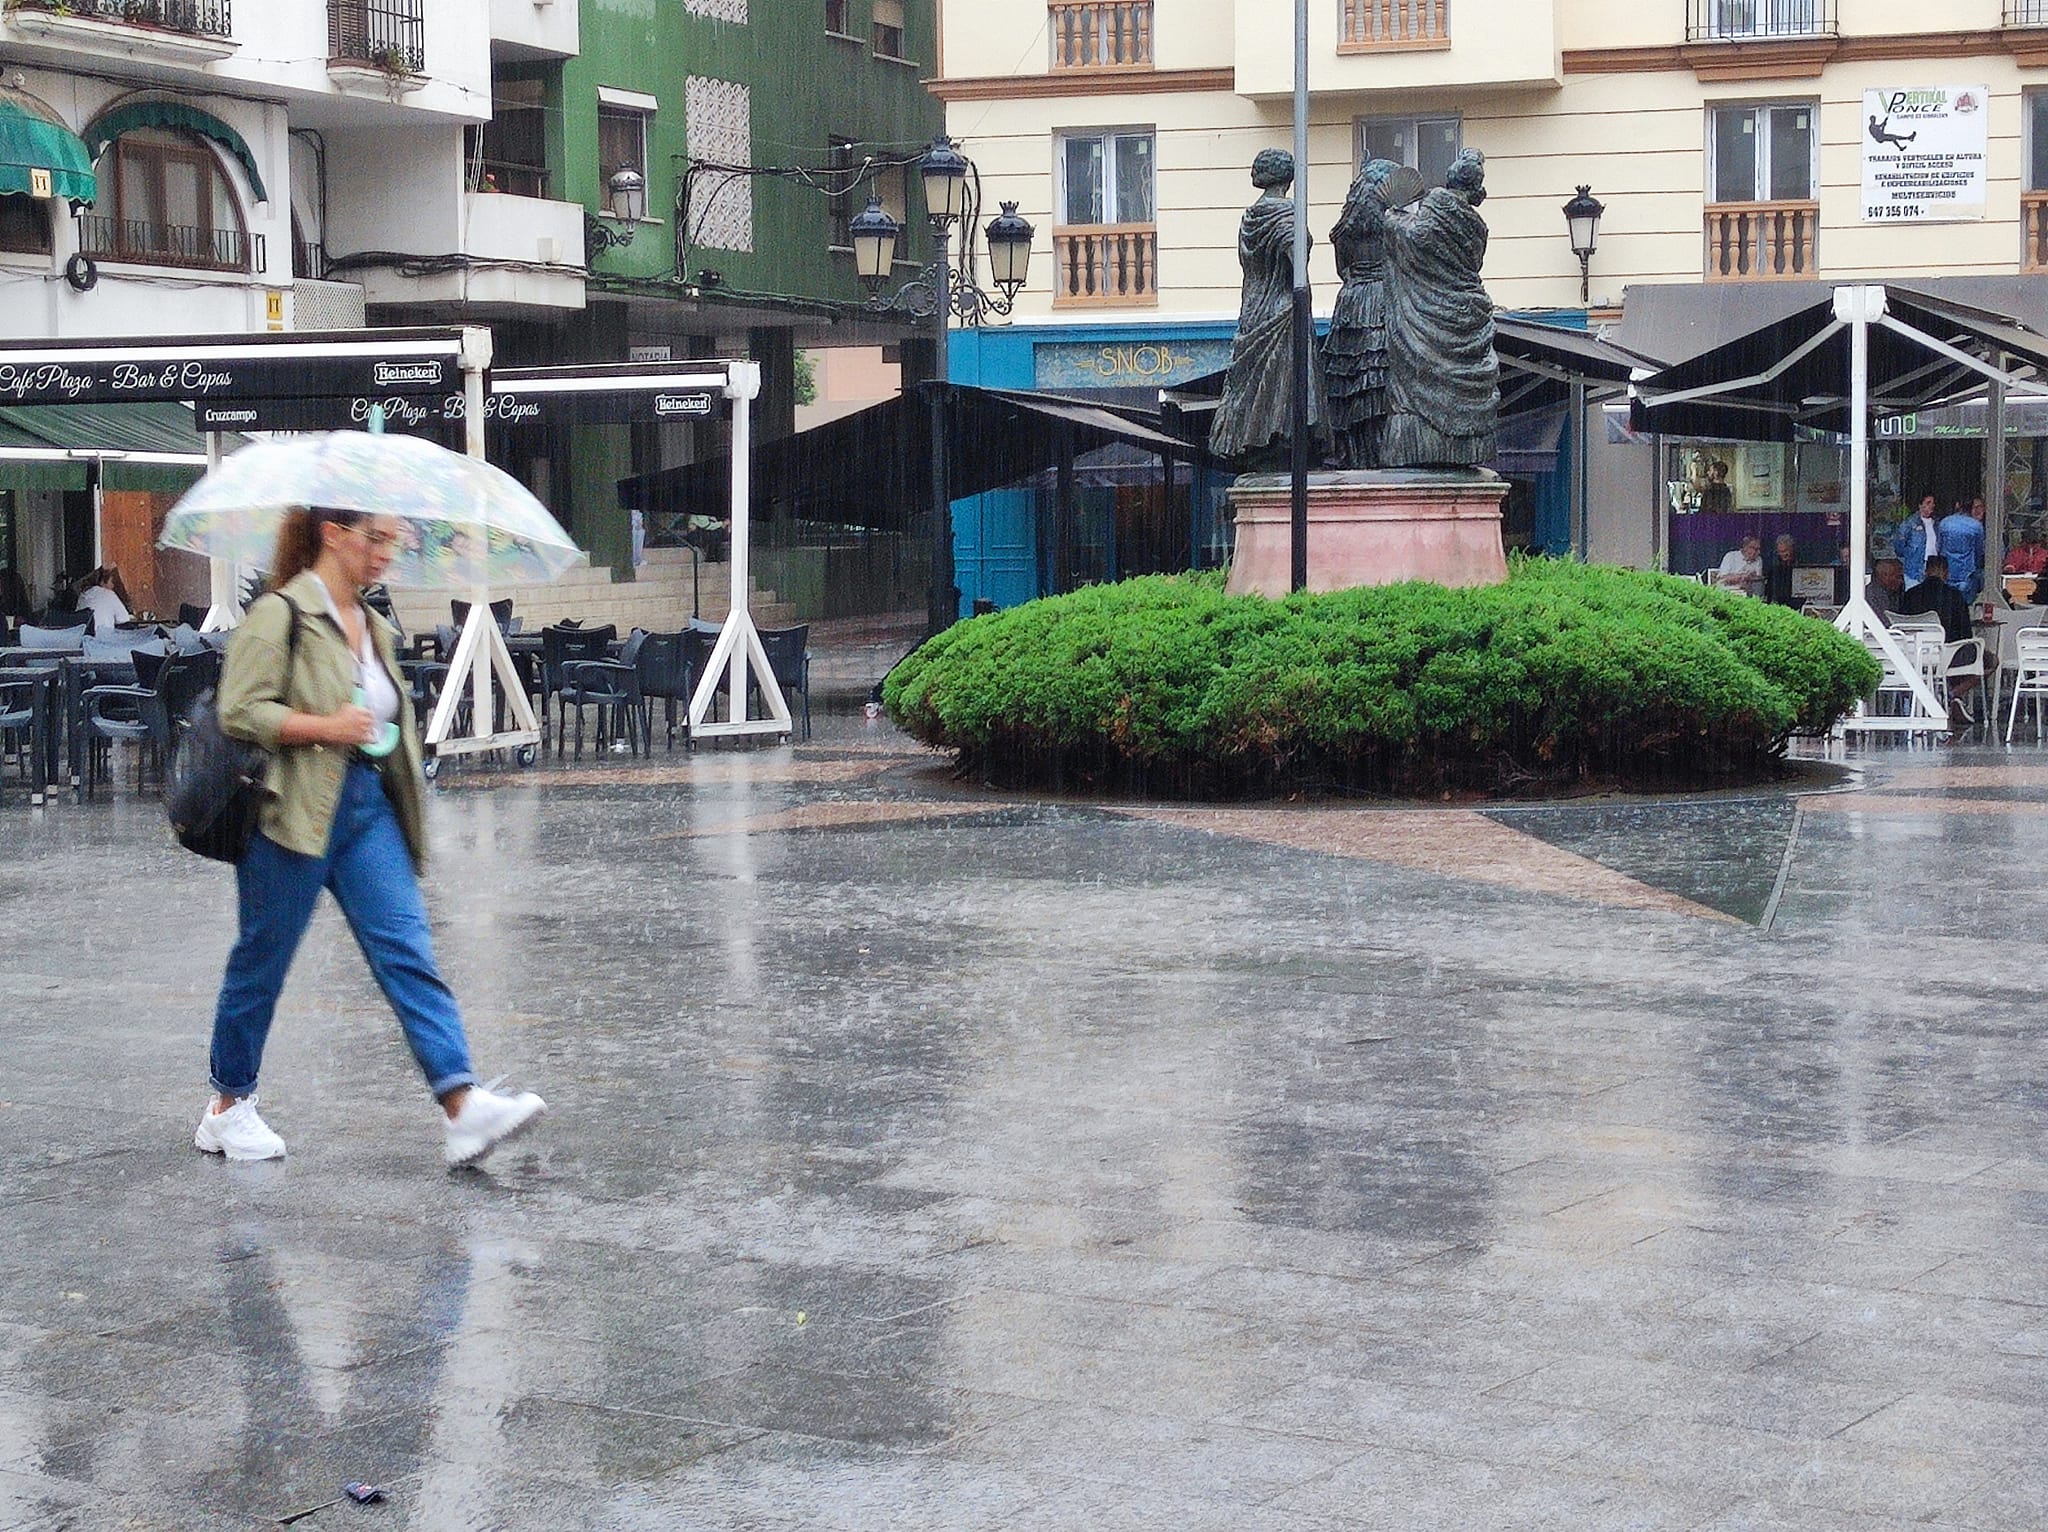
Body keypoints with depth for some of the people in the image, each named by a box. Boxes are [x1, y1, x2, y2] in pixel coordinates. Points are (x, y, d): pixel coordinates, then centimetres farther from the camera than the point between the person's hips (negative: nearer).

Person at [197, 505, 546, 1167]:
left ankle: (463, 1104, -19)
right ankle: (228, 1108, 22)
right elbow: (239, 711, -15)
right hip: (294, 812, -7)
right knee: (262, 961, 6)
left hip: (368, 805, 7)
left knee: (408, 952, -7)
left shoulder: (373, 627, 17)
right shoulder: (281, 615, -8)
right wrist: (325, 727, -21)